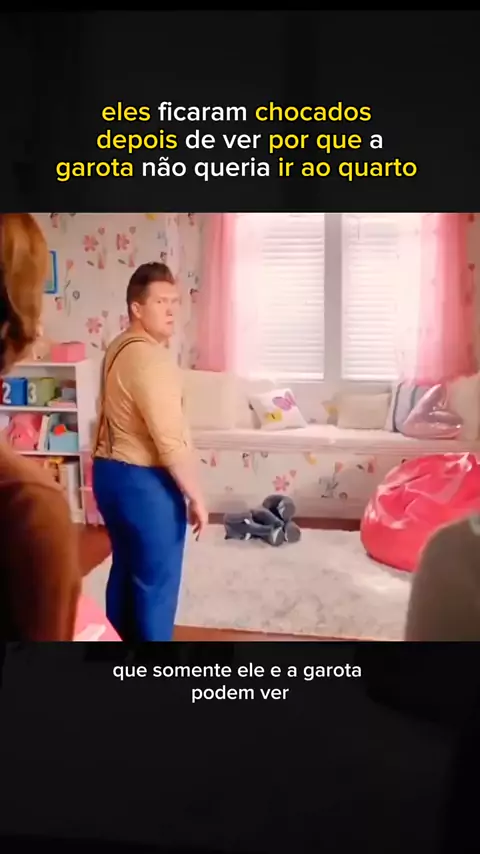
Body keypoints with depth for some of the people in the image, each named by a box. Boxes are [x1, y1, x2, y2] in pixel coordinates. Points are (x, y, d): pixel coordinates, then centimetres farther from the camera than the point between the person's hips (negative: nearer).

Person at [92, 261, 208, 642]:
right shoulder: (151, 358, -22)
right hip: (144, 481, -10)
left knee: (126, 569, 21)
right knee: (158, 580, 4)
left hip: (111, 471, 10)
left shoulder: (120, 348, 11)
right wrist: (195, 496, -17)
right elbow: (170, 440, -24)